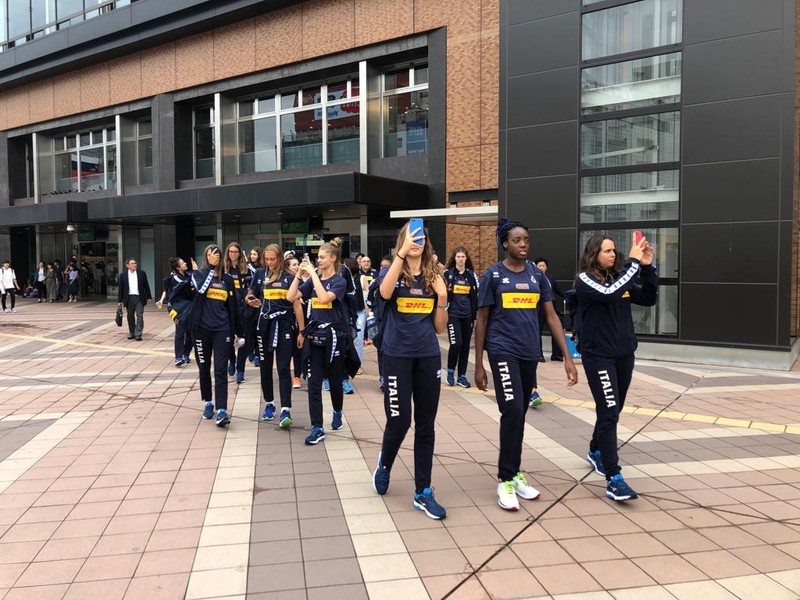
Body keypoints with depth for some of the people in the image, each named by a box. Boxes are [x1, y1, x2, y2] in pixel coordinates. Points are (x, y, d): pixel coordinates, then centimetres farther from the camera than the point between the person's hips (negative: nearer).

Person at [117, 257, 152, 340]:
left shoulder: (142, 273, 3)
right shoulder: (123, 275, 4)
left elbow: (146, 285, 6)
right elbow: (121, 289, 7)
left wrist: (149, 296, 5)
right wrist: (120, 300, 6)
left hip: (139, 298, -1)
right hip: (129, 298, 1)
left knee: (139, 316, -6)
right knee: (130, 317, 9)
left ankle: (138, 334, -6)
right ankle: (131, 333, 20)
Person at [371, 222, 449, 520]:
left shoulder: (434, 277, 8)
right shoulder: (393, 274, -1)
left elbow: (439, 328, 8)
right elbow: (385, 293, -28)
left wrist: (442, 298, -7)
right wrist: (402, 253, -32)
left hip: (428, 357, 3)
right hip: (397, 356, -3)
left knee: (425, 426, 6)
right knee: (399, 421, -3)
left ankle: (423, 493, 16)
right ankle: (384, 465, 30)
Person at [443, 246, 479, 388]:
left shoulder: (471, 274, 8)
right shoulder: (447, 273, -1)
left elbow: (476, 294, 10)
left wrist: (476, 312, 6)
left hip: (468, 315, 4)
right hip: (453, 314, -3)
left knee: (465, 345, 6)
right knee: (456, 344, -14)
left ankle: (462, 376, 15)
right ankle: (450, 371, 9)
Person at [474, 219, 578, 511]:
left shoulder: (537, 275, 8)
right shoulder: (493, 275, -3)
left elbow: (551, 317, 8)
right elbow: (482, 320, 0)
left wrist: (568, 357, 1)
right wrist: (478, 364, -2)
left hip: (530, 353, 5)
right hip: (503, 351, -4)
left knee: (520, 415, 12)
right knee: (513, 411, -13)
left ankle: (514, 473, 26)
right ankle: (505, 480, 0)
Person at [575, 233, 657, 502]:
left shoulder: (619, 277, 8)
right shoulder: (584, 280, -10)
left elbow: (649, 299, 4)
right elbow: (610, 294, -28)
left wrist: (647, 267, -7)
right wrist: (634, 262, -22)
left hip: (624, 354, 7)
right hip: (598, 355, -6)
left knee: (612, 411, 17)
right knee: (608, 414, -11)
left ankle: (596, 452, 40)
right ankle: (614, 479, -9)